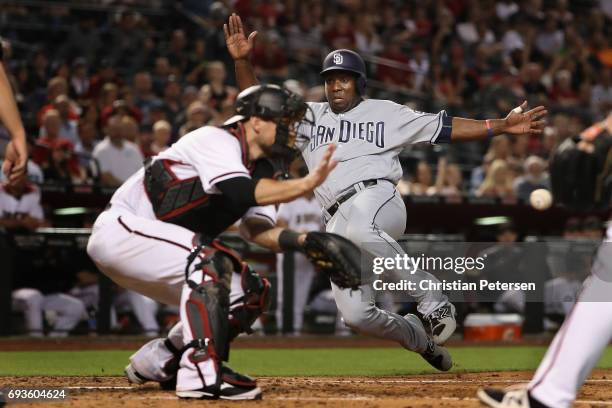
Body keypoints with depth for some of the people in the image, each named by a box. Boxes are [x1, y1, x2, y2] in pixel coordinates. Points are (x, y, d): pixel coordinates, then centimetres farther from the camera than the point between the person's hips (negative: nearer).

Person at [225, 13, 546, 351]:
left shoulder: (384, 112, 15)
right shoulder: (309, 116, 24)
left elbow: (444, 128, 11)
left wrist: (502, 126, 2)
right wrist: (242, 61, 2)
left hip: (378, 199, -4)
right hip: (337, 222, 4)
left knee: (358, 228, -42)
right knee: (355, 314, -9)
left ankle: (433, 303, -30)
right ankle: (413, 335, 24)